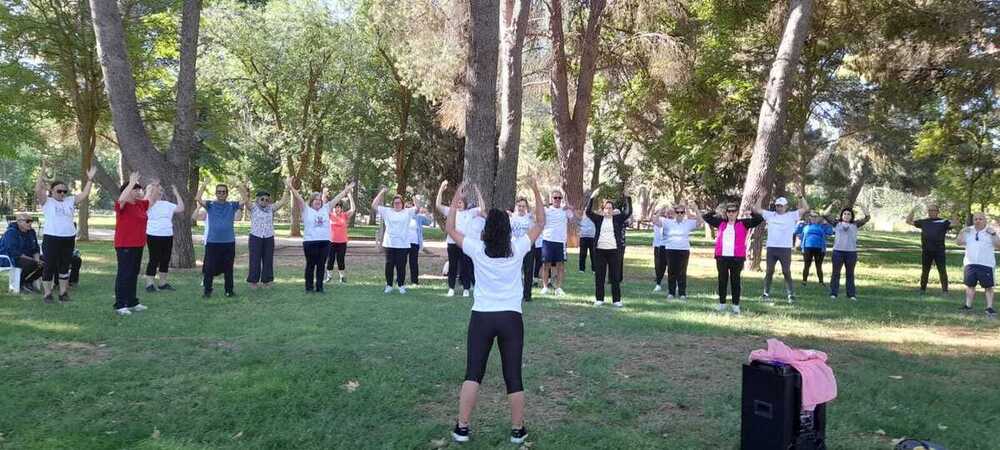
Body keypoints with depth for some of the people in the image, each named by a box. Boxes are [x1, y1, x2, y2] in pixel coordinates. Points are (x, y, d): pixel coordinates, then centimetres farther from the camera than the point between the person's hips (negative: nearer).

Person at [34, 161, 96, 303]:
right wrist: (42, 172, -20)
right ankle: (47, 294, 9)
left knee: (65, 266, 11)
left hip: (69, 239, 4)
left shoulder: (70, 201, 11)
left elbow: (84, 195, 3)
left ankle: (63, 293, 19)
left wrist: (90, 179, -3)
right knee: (49, 267, 2)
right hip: (51, 238, -4)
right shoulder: (47, 201, 0)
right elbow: (38, 189, -15)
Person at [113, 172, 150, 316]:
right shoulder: (122, 205, -12)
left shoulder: (140, 204, 11)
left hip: (138, 245, 8)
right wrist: (132, 182, -32)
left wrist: (154, 187, 16)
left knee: (134, 274, 15)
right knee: (124, 274, -5)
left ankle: (132, 302, 25)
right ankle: (120, 305, -1)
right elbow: (122, 199, -35)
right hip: (124, 246, -8)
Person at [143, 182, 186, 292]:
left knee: (165, 260, 10)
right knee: (154, 260, -5)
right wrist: (152, 187, -22)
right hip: (154, 236, -6)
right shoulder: (148, 204, -4)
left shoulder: (167, 204, 14)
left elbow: (181, 209, 10)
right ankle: (149, 284, 0)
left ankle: (162, 283, 20)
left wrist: (176, 193, 9)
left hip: (168, 236, 6)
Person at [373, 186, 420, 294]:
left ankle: (401, 286, 14)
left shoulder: (407, 212, 4)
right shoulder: (387, 211, 5)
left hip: (403, 244, -1)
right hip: (389, 244, 1)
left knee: (401, 266, 4)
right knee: (389, 265, 5)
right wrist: (381, 193, -6)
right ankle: (389, 285, 15)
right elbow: (374, 206, -1)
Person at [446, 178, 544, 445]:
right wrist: (536, 193, 9)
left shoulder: (477, 249, -6)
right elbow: (540, 224, 8)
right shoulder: (518, 248, -5)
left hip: (482, 317, 0)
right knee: (513, 376, 7)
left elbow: (450, 229, 7)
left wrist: (456, 200, 9)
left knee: (473, 373, 6)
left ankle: (462, 428, 5)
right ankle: (518, 430, 16)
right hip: (511, 318, 0)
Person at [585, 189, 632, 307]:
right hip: (599, 250, 1)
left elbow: (628, 213, -3)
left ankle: (616, 300, 9)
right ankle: (599, 299, 13)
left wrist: (628, 198, -9)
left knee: (615, 277, 2)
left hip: (614, 251, -1)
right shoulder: (598, 219, 8)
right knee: (599, 276, 5)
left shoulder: (618, 219, 7)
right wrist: (592, 197, -11)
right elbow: (588, 212, -3)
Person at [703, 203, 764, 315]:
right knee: (722, 280, 8)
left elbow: (759, 219, 1)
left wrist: (750, 212, -1)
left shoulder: (743, 223, 5)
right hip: (721, 256, 2)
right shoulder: (721, 223, 11)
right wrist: (717, 212, 9)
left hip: (737, 257, -2)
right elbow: (706, 217, 16)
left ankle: (736, 305, 8)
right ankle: (722, 303, 18)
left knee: (735, 281, 2)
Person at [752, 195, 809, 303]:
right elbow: (756, 210, 9)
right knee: (769, 271, 8)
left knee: (786, 272, 2)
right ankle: (766, 294, 17)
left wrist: (801, 196, -7)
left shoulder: (792, 215, 3)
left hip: (785, 248, -2)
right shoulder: (770, 215, 9)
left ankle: (791, 295, 9)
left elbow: (806, 208, -4)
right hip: (771, 248, 2)